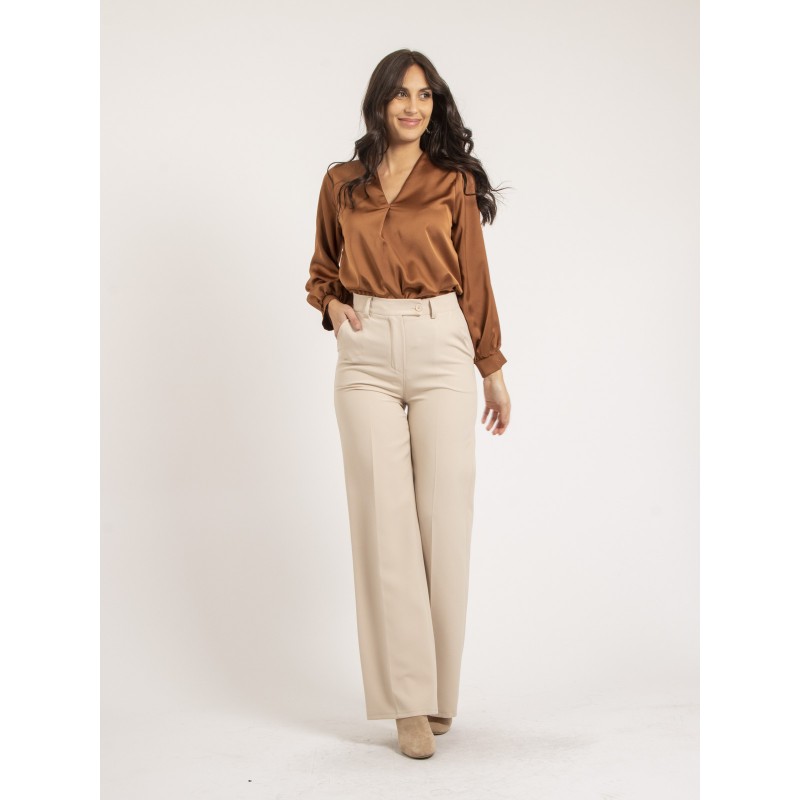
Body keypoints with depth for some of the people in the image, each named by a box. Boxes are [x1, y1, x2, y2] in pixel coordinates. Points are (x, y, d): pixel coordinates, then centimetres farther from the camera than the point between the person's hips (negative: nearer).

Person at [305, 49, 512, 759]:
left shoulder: (456, 183, 7)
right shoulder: (343, 183, 11)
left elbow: (475, 278, 9)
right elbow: (322, 269, 21)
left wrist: (494, 369, 9)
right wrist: (333, 305, -1)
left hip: (440, 351, -1)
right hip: (366, 356, 1)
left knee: (445, 520, -2)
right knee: (384, 521, -4)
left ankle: (441, 690, 13)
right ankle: (408, 701, 2)